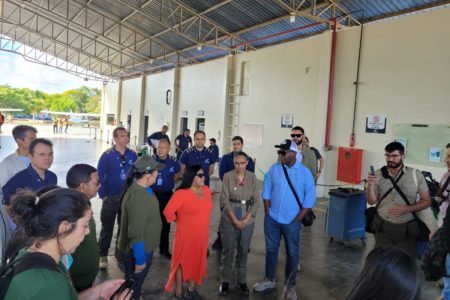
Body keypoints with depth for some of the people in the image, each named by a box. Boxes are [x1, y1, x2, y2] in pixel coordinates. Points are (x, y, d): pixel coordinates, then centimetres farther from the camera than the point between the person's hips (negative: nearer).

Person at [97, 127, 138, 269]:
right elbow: (99, 176, -8)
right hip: (111, 198, -3)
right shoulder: (107, 155, -10)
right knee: (107, 227, 9)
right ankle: (103, 255, 23)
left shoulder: (132, 155, -2)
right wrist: (103, 195, -9)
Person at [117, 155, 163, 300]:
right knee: (134, 285, 16)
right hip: (137, 251, -8)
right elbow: (136, 233, -31)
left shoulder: (143, 187, -2)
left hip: (144, 247, 8)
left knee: (136, 283, 29)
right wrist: (140, 259, -22)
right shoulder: (138, 197, -34)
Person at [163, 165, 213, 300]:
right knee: (182, 262, 10)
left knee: (197, 262, 18)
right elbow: (168, 211, -20)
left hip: (201, 235, 6)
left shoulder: (206, 190, 1)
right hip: (186, 235, -6)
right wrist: (180, 221, -5)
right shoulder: (181, 193, -20)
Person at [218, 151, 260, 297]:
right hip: (229, 219, -1)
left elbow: (256, 201, -2)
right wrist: (234, 219, -13)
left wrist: (245, 219, -10)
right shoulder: (227, 176, -9)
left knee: (243, 251, 12)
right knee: (228, 250, 7)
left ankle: (242, 280, 27)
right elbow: (225, 200, -9)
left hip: (247, 220, 2)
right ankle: (225, 280, 23)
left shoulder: (252, 177, -3)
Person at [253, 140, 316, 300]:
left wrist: (298, 218, -9)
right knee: (271, 250, 16)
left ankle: (290, 285, 31)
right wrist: (267, 212, 1)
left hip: (292, 222, -2)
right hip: (272, 219, 2)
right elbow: (266, 192, 4)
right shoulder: (274, 168, -2)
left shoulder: (305, 172, -9)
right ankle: (269, 279, 35)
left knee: (292, 253, 12)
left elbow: (310, 198, -6)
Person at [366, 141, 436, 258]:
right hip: (383, 226, 0)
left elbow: (426, 201, 1)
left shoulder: (416, 174, -3)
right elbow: (371, 201, -3)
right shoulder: (378, 174, -4)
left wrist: (407, 209, -14)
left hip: (407, 227, 0)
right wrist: (370, 186, -21)